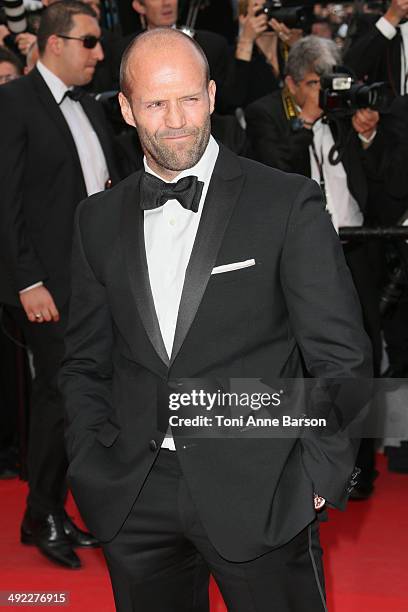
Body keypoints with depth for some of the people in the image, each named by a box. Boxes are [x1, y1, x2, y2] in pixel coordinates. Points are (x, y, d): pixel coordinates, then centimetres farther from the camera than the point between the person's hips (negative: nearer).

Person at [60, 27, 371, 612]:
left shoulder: (289, 203, -5)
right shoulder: (99, 219, 8)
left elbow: (340, 356, -5)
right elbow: (86, 362, 14)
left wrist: (317, 480, -10)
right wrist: (92, 471, 3)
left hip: (259, 497, -3)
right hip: (135, 500, 4)